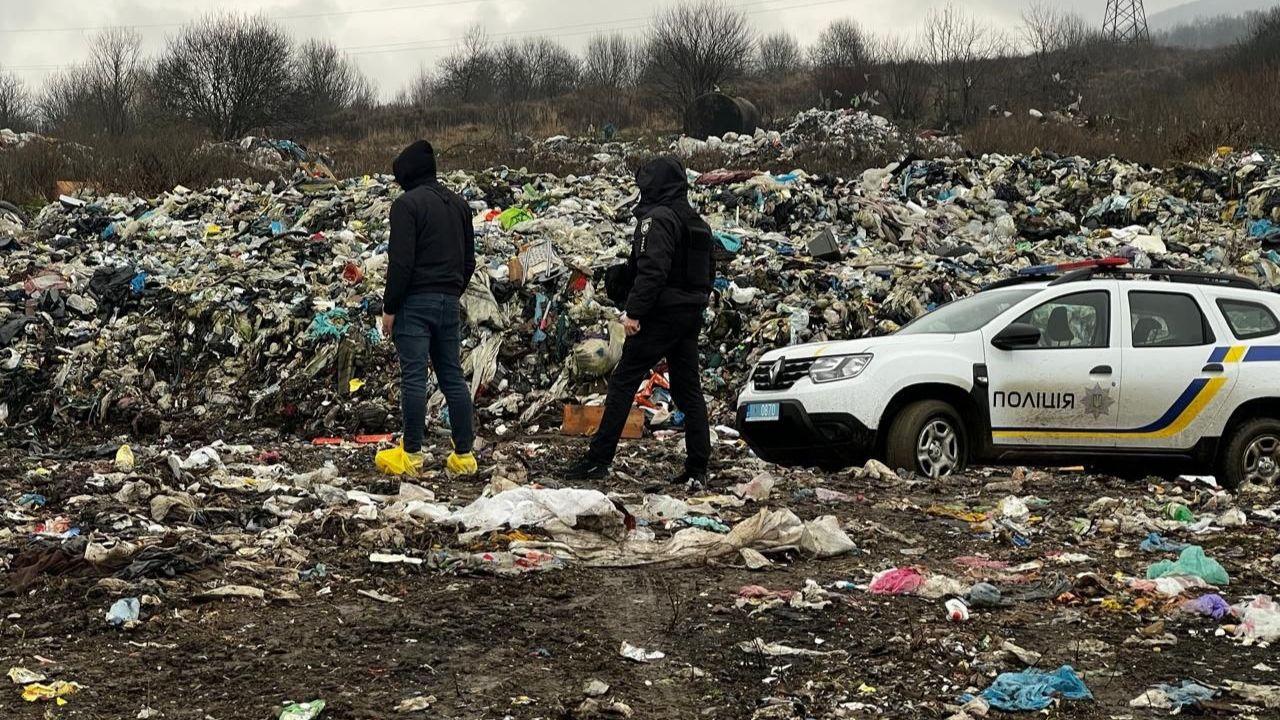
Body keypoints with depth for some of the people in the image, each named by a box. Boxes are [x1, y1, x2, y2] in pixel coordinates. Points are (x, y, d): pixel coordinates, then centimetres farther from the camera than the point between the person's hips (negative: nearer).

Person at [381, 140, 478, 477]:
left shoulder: (407, 204, -8)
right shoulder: (459, 204, 15)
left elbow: (401, 262, -15)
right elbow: (469, 260, 18)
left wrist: (390, 307, -10)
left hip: (415, 301, -7)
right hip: (450, 302, 7)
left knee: (414, 376, -5)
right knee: (453, 376, 9)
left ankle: (413, 453, -3)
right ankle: (464, 454, 8)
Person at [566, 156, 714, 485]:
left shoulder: (657, 219, -13)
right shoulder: (697, 222, 16)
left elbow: (652, 270, -24)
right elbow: (709, 272, 21)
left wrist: (634, 311, -23)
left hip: (661, 315, -9)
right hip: (691, 316, 9)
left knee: (622, 383, -4)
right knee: (688, 389, 9)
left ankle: (598, 460, -5)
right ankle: (697, 468, 7)